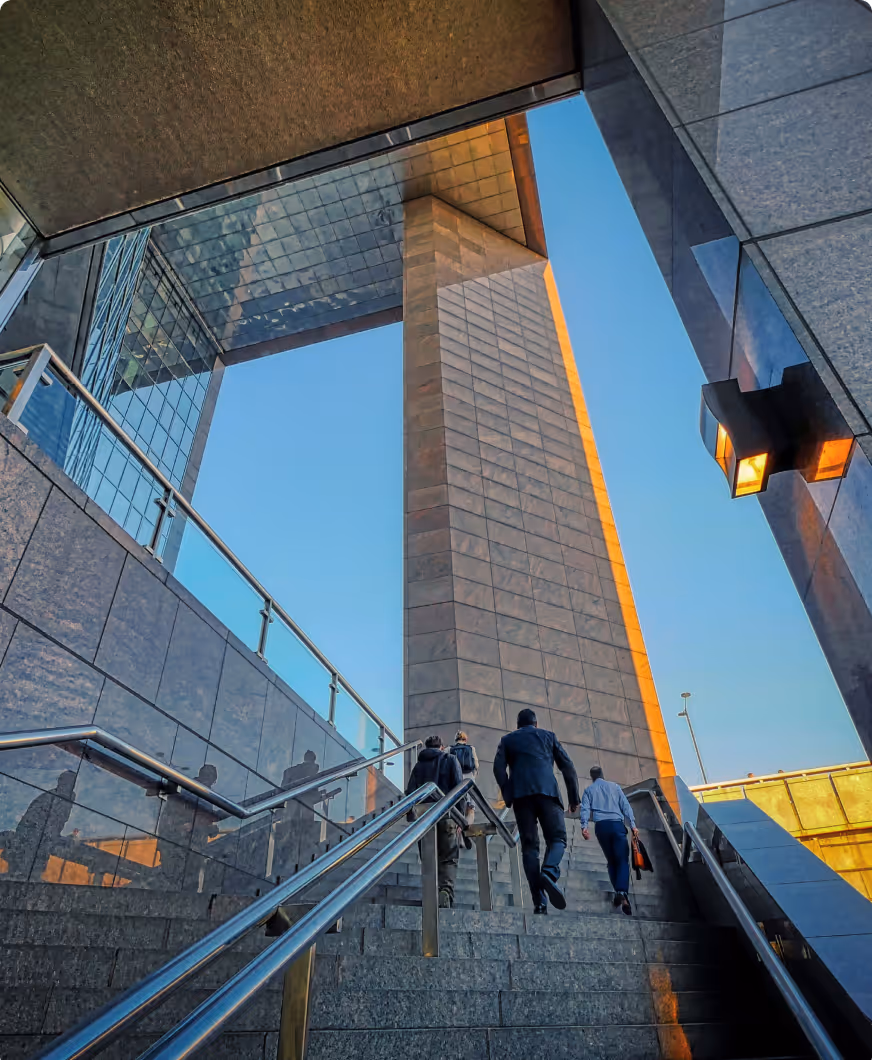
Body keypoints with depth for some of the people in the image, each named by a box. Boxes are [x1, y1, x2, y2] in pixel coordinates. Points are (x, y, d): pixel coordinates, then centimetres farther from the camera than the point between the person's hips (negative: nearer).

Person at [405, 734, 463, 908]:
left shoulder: (419, 765, 18)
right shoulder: (450, 760, 11)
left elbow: (409, 792, 10)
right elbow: (459, 787, 0)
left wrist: (411, 818, 11)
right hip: (446, 815, -2)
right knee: (449, 859, 2)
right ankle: (446, 891, -20)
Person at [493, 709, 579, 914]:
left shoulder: (507, 739, 22)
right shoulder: (548, 735, 22)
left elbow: (498, 768, 6)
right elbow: (568, 767, 14)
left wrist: (507, 794, 8)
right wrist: (574, 797, 16)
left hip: (520, 794, 1)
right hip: (547, 790, -1)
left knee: (529, 845, 5)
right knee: (557, 838, 5)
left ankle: (539, 903, -4)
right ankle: (549, 873, -24)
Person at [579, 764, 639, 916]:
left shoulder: (589, 790, 15)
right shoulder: (615, 786, 15)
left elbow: (585, 808, 2)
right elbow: (625, 806, 6)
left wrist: (584, 826, -7)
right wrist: (633, 825, 2)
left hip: (601, 826, 1)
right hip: (617, 824, -1)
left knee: (611, 861, 15)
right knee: (623, 860, -5)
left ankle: (618, 892, 5)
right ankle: (622, 892, -25)